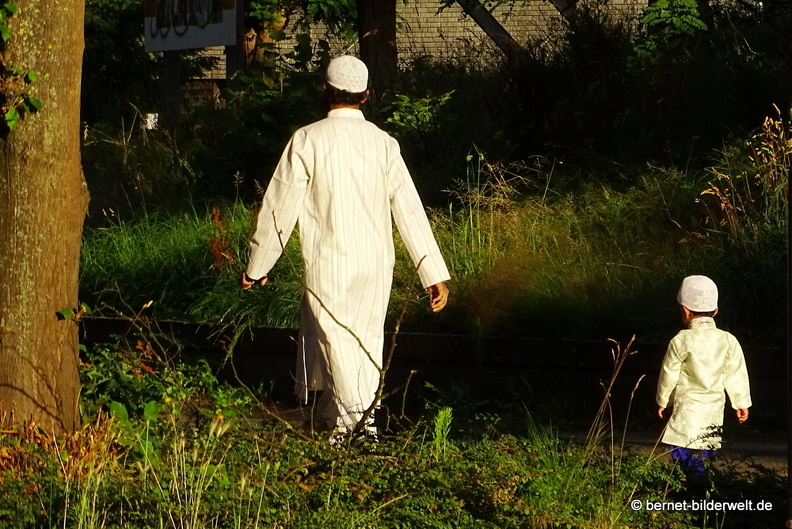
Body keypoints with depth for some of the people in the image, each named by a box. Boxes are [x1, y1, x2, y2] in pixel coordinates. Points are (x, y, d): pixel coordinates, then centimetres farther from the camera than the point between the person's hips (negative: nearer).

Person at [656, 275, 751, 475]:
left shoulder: (681, 341, -10)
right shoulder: (728, 341, 2)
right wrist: (742, 404, 18)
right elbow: (736, 376, 7)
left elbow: (669, 374, -1)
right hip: (714, 410, 5)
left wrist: (662, 401, 13)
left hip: (687, 408, -5)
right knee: (705, 455, 12)